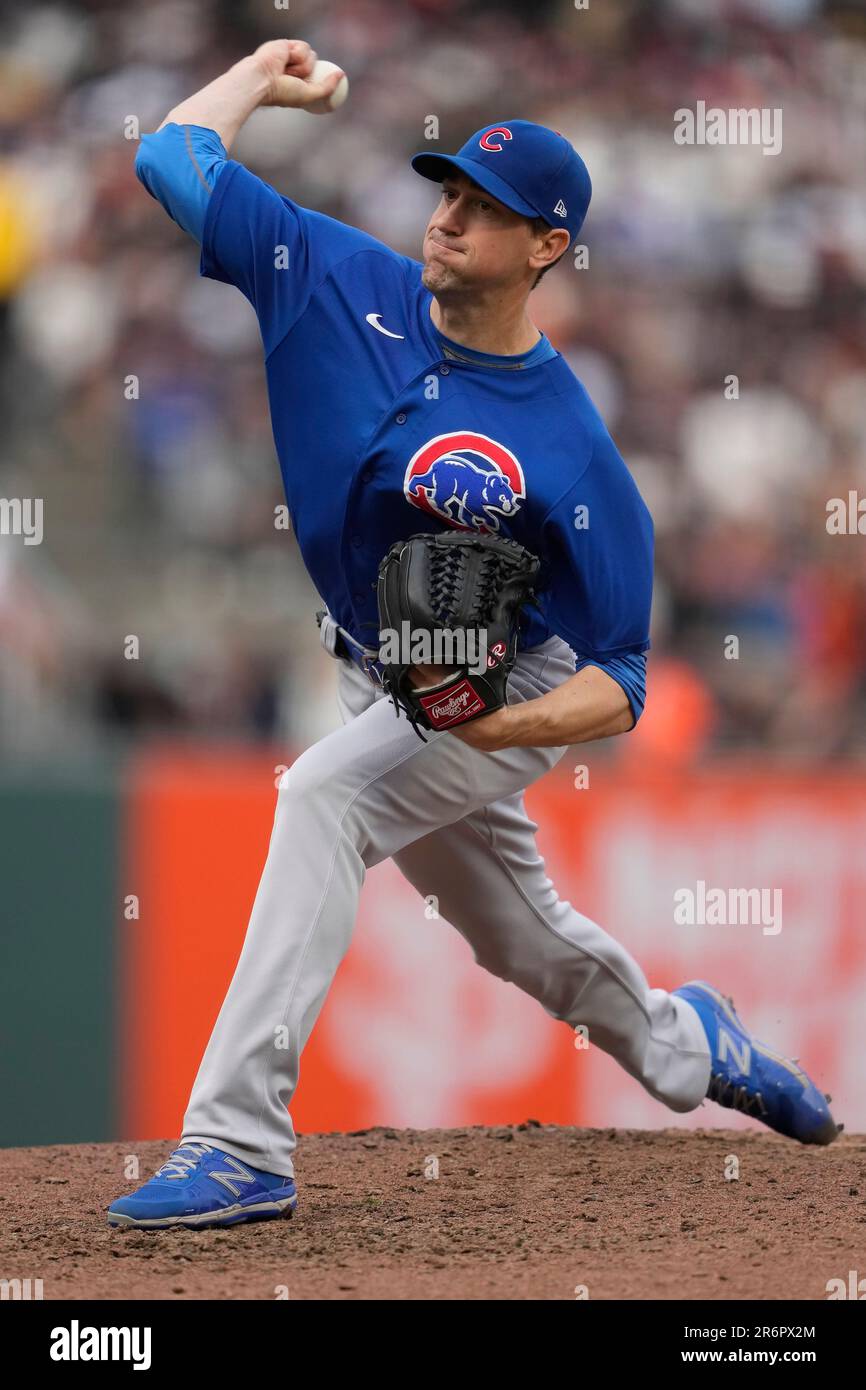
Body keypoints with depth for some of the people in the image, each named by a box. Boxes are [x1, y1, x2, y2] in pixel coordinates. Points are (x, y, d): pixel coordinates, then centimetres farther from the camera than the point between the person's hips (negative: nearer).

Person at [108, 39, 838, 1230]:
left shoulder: (576, 457, -26)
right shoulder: (345, 284, -14)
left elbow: (620, 686, -22)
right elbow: (176, 157, -9)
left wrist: (506, 727, -38)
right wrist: (260, 78, 1)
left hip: (512, 687, -7)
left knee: (322, 797, -31)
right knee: (516, 933, 22)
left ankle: (240, 1141, -36)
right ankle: (680, 1044, 54)